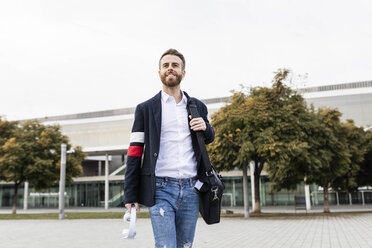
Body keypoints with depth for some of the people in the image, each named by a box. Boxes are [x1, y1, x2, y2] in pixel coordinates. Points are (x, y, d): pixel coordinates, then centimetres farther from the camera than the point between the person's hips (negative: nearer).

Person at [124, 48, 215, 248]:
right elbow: (134, 154, 3)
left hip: (191, 189, 3)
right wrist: (130, 195, -3)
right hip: (161, 189, -3)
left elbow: (209, 138, 28)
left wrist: (206, 128, 3)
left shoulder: (198, 107, 14)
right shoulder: (146, 109, 6)